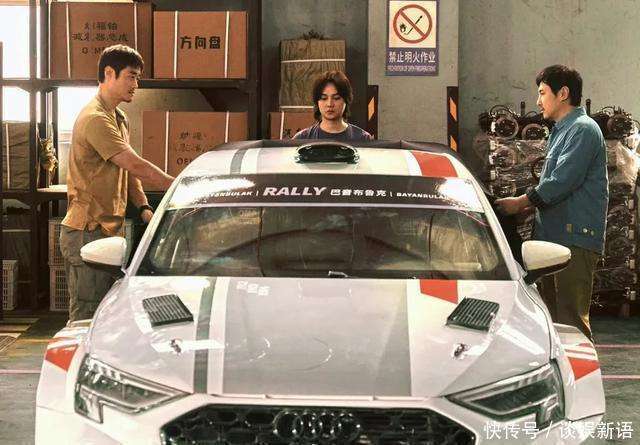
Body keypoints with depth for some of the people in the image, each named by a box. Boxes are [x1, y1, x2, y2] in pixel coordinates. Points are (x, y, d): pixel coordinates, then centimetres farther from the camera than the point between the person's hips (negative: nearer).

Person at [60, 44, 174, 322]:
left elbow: (129, 171, 17)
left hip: (110, 229, 10)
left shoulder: (119, 119, 17)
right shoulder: (95, 119, -16)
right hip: (87, 231, -10)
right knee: (86, 318, -5)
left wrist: (143, 207, 1)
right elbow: (136, 165, -21)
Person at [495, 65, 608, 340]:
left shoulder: (583, 129, -10)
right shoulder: (561, 131, 22)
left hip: (574, 237, -10)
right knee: (553, 312, 14)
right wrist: (530, 205, 10)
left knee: (571, 317, -11)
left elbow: (563, 181, -18)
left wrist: (521, 203, -10)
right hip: (554, 235, 10)